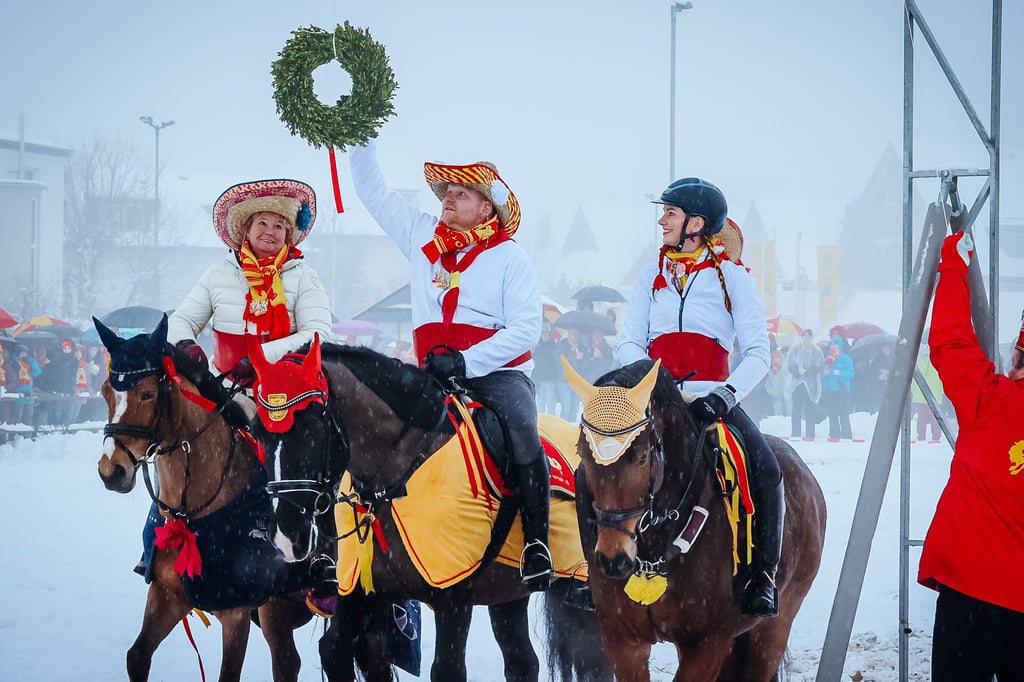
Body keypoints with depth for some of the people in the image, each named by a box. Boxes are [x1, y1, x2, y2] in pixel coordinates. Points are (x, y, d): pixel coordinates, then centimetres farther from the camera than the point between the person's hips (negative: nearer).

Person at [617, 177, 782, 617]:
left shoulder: (731, 277, 6)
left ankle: (763, 576, -17)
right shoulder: (652, 276, 16)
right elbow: (630, 343, 10)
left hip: (713, 398, -2)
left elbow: (758, 353, -1)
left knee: (766, 471, -26)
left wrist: (726, 395, -18)